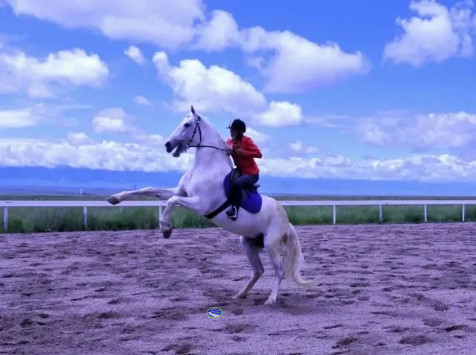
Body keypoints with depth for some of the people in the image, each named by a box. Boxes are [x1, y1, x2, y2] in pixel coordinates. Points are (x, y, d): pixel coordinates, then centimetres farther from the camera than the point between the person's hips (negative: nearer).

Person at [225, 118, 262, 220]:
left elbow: (259, 154, -21)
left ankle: (235, 208, -30)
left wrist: (242, 152, -27)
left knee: (237, 182, -34)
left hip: (251, 173, -8)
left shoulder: (246, 140, -14)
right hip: (240, 171, 8)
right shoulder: (229, 142, 4)